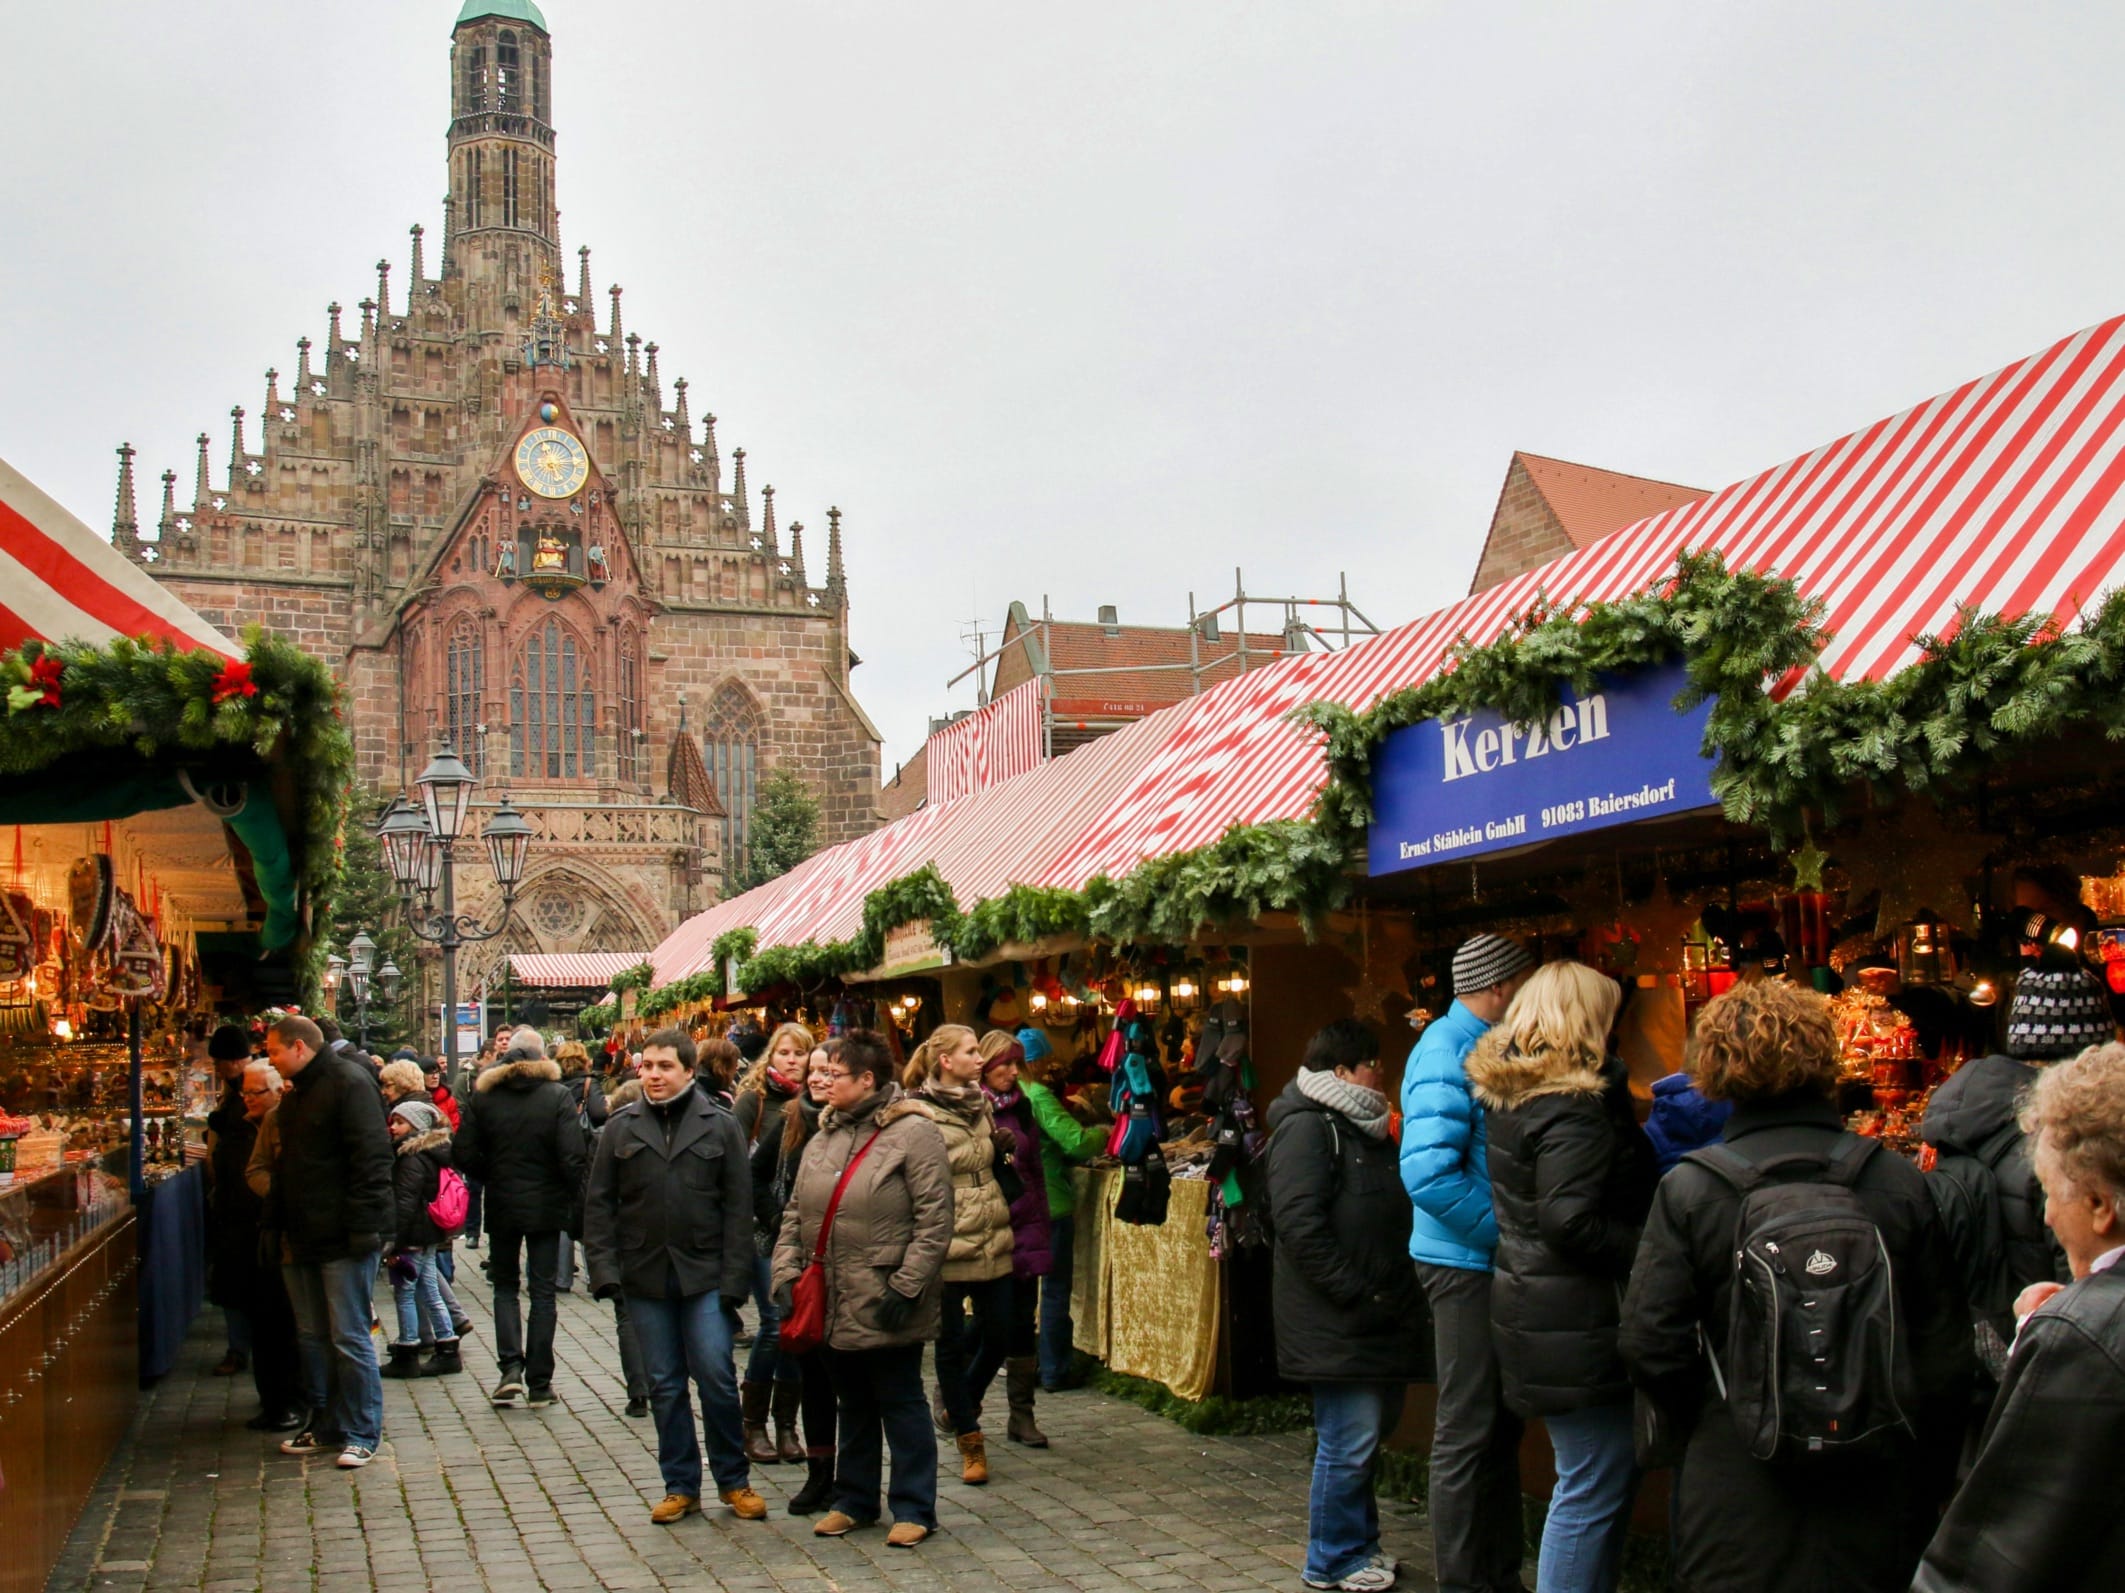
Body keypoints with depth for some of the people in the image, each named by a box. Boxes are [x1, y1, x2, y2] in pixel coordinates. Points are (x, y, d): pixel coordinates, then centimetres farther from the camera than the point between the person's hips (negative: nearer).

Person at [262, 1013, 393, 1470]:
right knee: (312, 1337, 13)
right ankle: (323, 1424, 24)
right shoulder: (294, 1095, 17)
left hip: (344, 1240, -9)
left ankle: (361, 1434, 5)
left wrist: (362, 1227, -22)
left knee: (350, 1339, -3)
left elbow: (371, 1157, -18)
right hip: (304, 1239, 9)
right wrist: (277, 1223, 12)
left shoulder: (348, 1082, -11)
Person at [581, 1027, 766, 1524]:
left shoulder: (721, 1126, 1)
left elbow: (738, 1207, -1)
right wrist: (604, 1269, -5)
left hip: (705, 1276, -2)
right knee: (664, 1385, 8)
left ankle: (733, 1480, 14)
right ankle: (680, 1485, 19)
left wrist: (734, 1278, -7)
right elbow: (598, 1203, 6)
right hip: (645, 1277, 2)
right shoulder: (621, 1128, 6)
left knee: (716, 1378, -3)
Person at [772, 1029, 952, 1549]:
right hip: (835, 1304, 7)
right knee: (852, 1404, 18)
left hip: (886, 1306, -7)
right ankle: (854, 1500, 30)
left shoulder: (913, 1133, -12)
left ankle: (914, 1509, 15)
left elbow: (934, 1220, -16)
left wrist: (907, 1287, -19)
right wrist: (787, 1272, 3)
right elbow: (796, 1213, 14)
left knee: (900, 1403, 4)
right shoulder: (823, 1139, 11)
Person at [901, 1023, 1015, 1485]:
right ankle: (970, 1441, 17)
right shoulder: (918, 1114, -10)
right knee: (952, 1342, 5)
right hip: (948, 1245, -6)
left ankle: (958, 1404, 34)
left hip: (992, 1241, 7)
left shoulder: (981, 1104, 12)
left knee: (999, 1335, 8)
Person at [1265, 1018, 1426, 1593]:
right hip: (1336, 1323, -10)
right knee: (1349, 1440, -4)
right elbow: (1299, 1224, -22)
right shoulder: (1306, 1127, -14)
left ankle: (1358, 1542, 31)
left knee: (1370, 1430, 17)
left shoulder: (1363, 1129, 18)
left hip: (1372, 1319, 10)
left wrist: (1400, 1294, 13)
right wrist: (1357, 1294, -21)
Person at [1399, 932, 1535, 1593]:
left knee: (1500, 1424, 16)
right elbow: (1428, 1173, -27)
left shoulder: (1479, 1045, 11)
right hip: (1466, 1261, -9)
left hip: (1494, 1261, 9)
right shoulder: (1448, 1052, -17)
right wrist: (1508, 1231, -20)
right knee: (1468, 1431, 0)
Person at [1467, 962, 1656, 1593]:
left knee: (1596, 1475, 19)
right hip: (1577, 1323, -10)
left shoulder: (1507, 1096, 11)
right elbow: (1571, 1223, -24)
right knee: (1597, 1483, -2)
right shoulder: (1573, 1109, -17)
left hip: (1531, 1300, 10)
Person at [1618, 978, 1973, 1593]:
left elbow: (1650, 1346, -12)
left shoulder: (1686, 1189, -11)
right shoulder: (1901, 1184, -6)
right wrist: (1926, 1492, 10)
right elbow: (1946, 1353, -2)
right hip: (1873, 1497, 2)